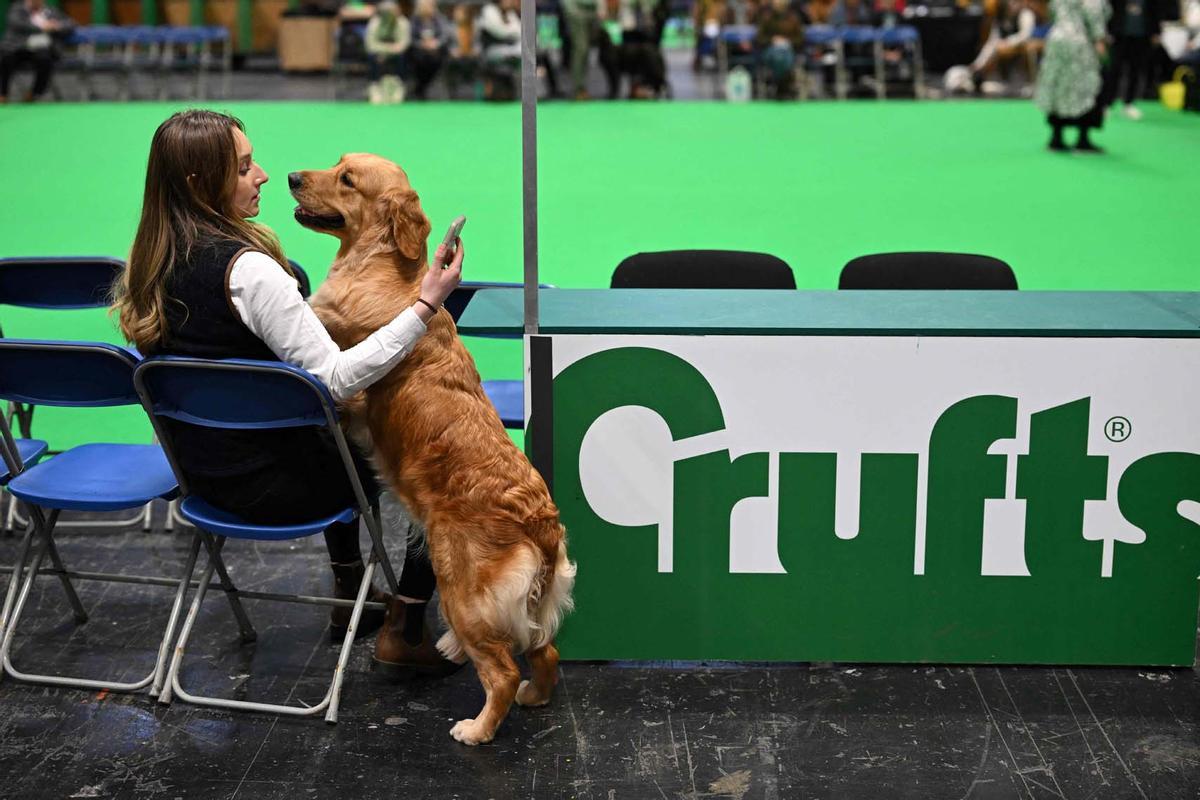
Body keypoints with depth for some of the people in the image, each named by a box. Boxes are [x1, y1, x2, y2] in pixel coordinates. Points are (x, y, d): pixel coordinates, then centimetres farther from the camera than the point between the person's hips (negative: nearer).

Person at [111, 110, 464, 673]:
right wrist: (425, 307, -26)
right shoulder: (245, 267, -26)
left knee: (342, 444, 34)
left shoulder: (153, 261, 0)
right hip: (265, 483, -9)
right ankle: (405, 631, 11)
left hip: (201, 469, 9)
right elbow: (334, 380, -27)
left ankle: (350, 597, 44)